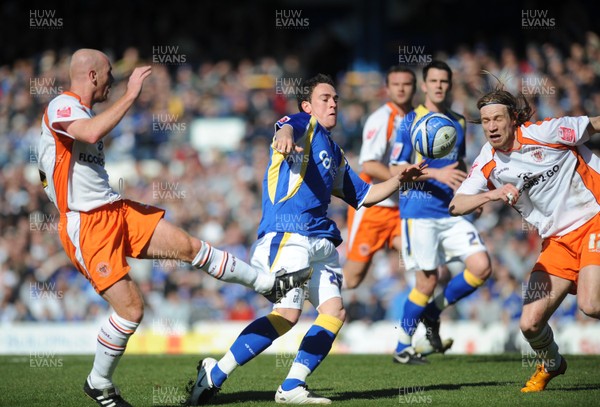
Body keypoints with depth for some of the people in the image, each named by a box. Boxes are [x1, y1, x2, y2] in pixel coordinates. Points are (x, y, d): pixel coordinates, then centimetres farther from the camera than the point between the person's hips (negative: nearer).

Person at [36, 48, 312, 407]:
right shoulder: (62, 106, -13)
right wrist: (130, 96, -28)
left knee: (189, 245, 5)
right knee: (131, 308, -11)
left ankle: (270, 284, 18)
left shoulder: (86, 112, 18)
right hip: (87, 225, -9)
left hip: (117, 212, 9)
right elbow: (91, 133, -35)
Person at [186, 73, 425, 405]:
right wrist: (285, 136, -47)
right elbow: (288, 126, -22)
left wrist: (398, 180, 22)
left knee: (334, 311, -6)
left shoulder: (335, 153, 28)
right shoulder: (304, 125, 4)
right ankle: (215, 373, -11)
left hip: (320, 240, 9)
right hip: (287, 232, -9)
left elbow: (363, 195, 36)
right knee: (287, 314, -19)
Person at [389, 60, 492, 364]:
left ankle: (433, 313, 14)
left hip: (451, 212, 6)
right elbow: (396, 170, -9)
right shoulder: (411, 122, -4)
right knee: (428, 281, -5)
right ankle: (402, 348, 12)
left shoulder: (458, 123, 14)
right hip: (419, 212, -5)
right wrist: (437, 174, -20)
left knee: (481, 267, -9)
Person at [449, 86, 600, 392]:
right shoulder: (488, 163, 0)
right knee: (530, 324, -4)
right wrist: (491, 194, -26)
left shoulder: (544, 132, -11)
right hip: (557, 239, 5)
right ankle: (550, 365, 30)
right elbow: (456, 206, -10)